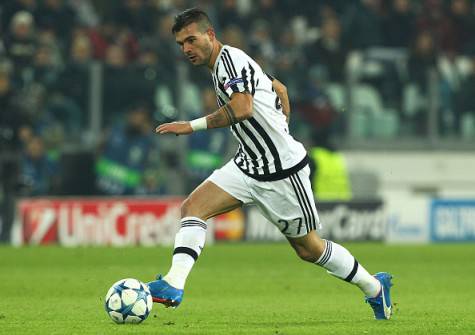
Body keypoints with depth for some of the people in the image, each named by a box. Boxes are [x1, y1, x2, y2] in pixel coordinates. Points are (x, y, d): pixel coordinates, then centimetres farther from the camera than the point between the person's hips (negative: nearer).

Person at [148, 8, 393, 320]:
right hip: (247, 166, 9)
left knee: (308, 248, 5)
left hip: (284, 171, -9)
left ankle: (375, 286, 26)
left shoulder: (230, 58, -18)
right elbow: (279, 88, 22)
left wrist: (192, 126, -33)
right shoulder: (226, 63, 10)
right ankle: (173, 286, -24)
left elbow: (242, 108, -35)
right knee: (193, 207, -12)